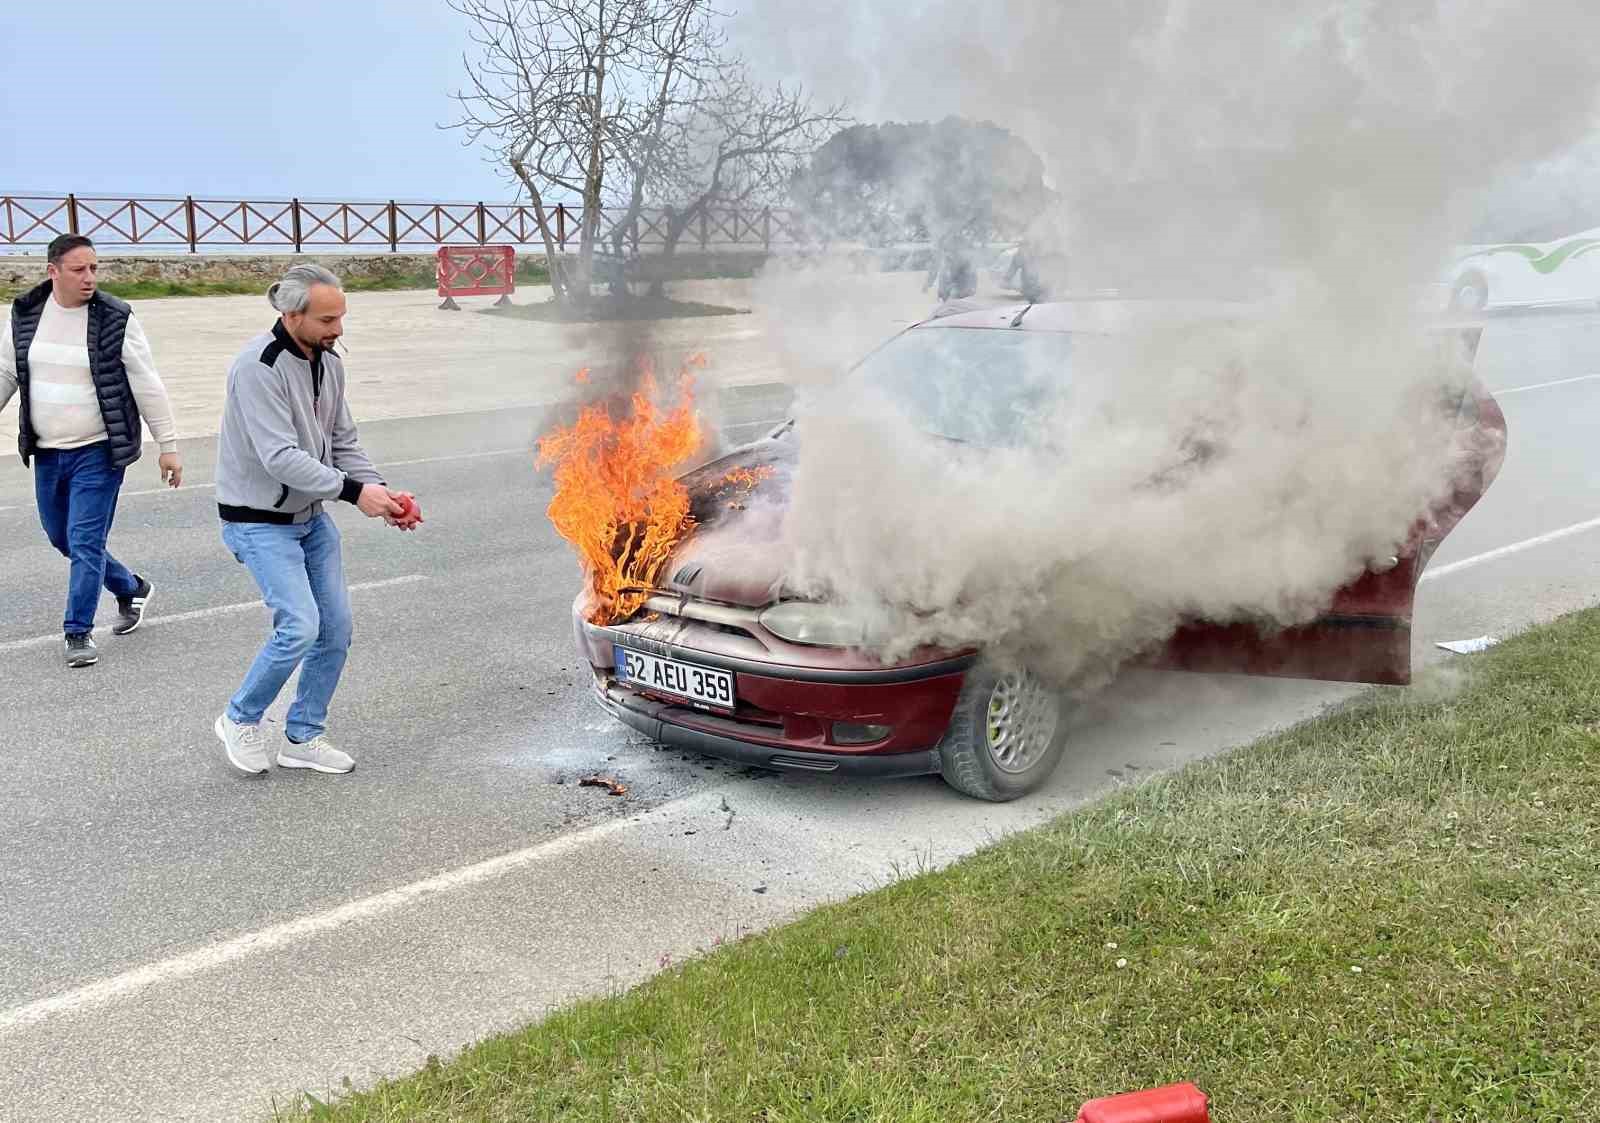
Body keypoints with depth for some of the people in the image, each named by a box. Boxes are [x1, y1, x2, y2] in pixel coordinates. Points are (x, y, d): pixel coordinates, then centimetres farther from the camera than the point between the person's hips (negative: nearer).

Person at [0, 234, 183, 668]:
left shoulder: (116, 319, -11)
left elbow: (147, 386, -7)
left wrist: (168, 445, -6)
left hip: (98, 452, -5)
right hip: (47, 452, 5)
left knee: (85, 542, -7)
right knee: (60, 537, 17)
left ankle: (78, 632, 7)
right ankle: (131, 588, 37)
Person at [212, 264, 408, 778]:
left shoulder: (328, 362, 3)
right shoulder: (258, 367, -22)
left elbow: (343, 443, 10)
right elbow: (280, 457, -28)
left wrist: (380, 492, -6)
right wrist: (352, 491, -30)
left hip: (311, 518, 8)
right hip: (259, 523, -8)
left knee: (336, 630, 6)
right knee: (300, 627, -16)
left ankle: (303, 737, 22)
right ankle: (240, 720, 9)